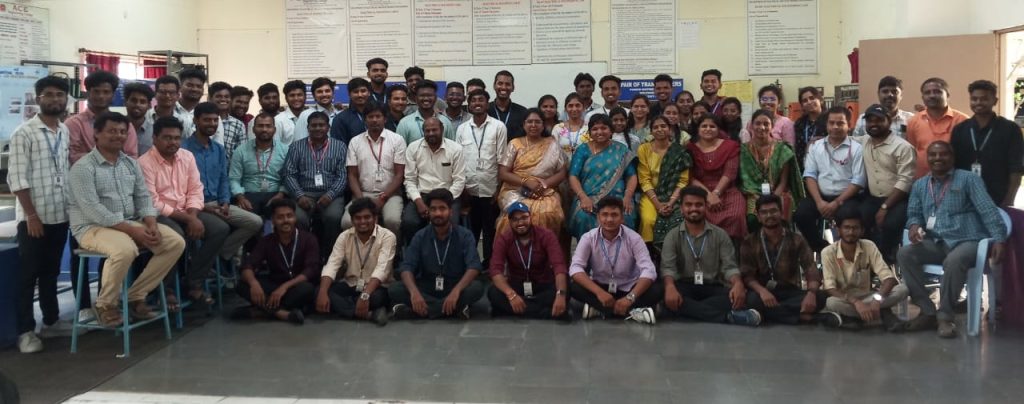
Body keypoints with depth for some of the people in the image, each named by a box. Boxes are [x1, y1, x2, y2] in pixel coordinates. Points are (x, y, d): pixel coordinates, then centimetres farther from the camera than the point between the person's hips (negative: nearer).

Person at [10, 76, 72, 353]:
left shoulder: (66, 133, 8)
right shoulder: (23, 134, -8)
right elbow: (16, 179, -11)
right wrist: (31, 215, -14)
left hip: (60, 215, 5)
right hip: (33, 217, -5)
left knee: (51, 271, 16)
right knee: (28, 275, 1)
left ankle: (51, 319, 27)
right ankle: (25, 331, 7)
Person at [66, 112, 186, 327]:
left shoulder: (131, 164, 12)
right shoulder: (83, 168, -10)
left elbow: (143, 198, 10)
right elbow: (93, 211, -19)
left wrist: (151, 225, -12)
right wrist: (133, 230, -24)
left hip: (131, 222, 7)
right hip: (93, 227, -7)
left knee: (176, 242, -11)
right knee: (125, 250, -37)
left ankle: (135, 296, -3)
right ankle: (105, 304, -11)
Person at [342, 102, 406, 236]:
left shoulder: (397, 140, 2)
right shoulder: (355, 142, 9)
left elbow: (399, 175, -1)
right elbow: (352, 175, 7)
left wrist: (382, 198, -12)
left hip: (389, 194, -2)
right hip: (363, 194, 2)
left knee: (392, 220, -33)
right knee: (347, 222, -26)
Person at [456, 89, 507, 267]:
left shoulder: (498, 127, -1)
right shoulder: (462, 128, 7)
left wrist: (500, 189, -5)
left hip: (490, 189, -2)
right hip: (469, 189, 2)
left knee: (490, 231, 5)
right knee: (470, 231, 8)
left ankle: (488, 265, 15)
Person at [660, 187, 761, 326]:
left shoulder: (720, 235, 9)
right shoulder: (672, 236, 6)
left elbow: (729, 266, -1)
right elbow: (668, 267, -8)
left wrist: (738, 284, -26)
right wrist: (670, 287, -33)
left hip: (713, 289, 1)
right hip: (685, 288, -1)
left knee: (744, 296, -28)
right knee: (665, 296, -37)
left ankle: (689, 310, -38)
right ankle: (728, 316, -42)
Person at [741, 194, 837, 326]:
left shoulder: (796, 240, 7)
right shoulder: (749, 243, 4)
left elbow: (811, 270, -4)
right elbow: (747, 275, -6)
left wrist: (811, 293, -28)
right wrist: (761, 290, -30)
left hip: (791, 293, 1)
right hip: (764, 293, -1)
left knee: (819, 297, -27)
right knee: (751, 299, -36)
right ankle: (806, 318, -34)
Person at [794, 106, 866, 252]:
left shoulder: (856, 148, 1)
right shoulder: (815, 147, 12)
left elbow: (858, 181, -6)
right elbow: (810, 175, 5)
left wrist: (837, 203, -15)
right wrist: (819, 201, -10)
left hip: (846, 197, -3)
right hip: (821, 196, 3)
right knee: (801, 214, -23)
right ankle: (822, 250, -2)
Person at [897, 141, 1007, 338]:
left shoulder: (969, 179, 4)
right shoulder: (919, 185, 18)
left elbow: (988, 210, -5)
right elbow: (913, 213, 20)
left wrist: (999, 239, -19)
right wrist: (914, 225, -6)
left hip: (967, 241, -4)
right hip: (936, 243, 5)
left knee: (954, 261, -39)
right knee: (905, 253, -24)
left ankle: (945, 316, -21)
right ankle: (927, 311, -17)